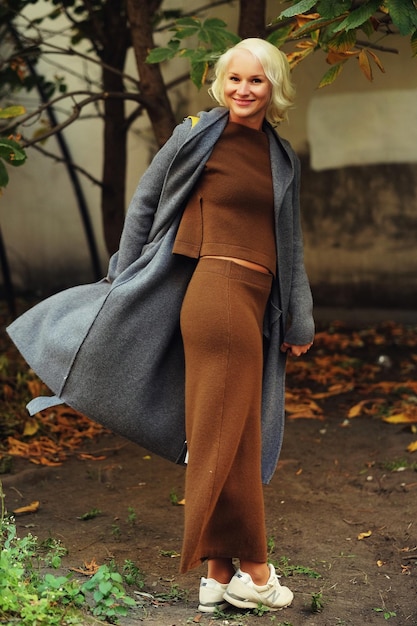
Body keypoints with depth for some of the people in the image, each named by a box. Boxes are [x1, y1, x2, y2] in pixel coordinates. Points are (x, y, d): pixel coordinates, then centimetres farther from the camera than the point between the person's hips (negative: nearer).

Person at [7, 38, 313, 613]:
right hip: (217, 292, -6)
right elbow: (145, 203, 7)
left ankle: (219, 572, 14)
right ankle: (252, 570, 7)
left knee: (219, 438, 9)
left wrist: (299, 322, 20)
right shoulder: (197, 135, 0)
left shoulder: (282, 157, 16)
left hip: (255, 303, 7)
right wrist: (124, 278, 8)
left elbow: (290, 245, 20)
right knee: (231, 437, -3)